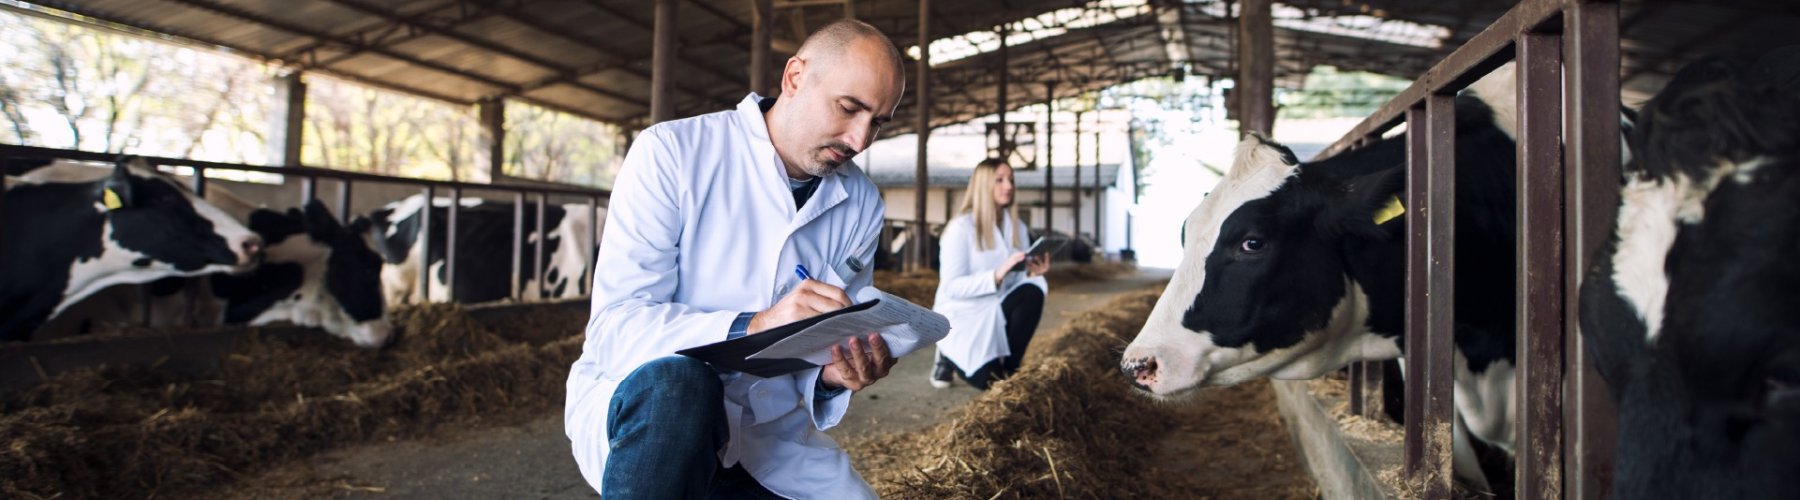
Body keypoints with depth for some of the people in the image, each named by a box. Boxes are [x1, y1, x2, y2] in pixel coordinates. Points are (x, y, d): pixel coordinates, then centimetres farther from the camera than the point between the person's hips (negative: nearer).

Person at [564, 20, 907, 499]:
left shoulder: (862, 204, -1)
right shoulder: (673, 153, -14)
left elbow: (835, 337, 5)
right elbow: (614, 327, -21)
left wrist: (830, 374, -19)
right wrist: (751, 329, -36)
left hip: (769, 433, 5)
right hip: (639, 401, -4)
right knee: (677, 381, -36)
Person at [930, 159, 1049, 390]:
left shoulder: (1017, 227, 6)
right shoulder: (961, 227, -15)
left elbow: (1018, 278, 0)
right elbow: (952, 286, -23)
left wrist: (1032, 272, -23)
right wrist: (997, 275, -34)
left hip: (995, 313, 5)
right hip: (962, 315, -5)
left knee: (1032, 292, -26)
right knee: (991, 382, -25)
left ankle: (1010, 367, -9)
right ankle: (950, 356, 10)